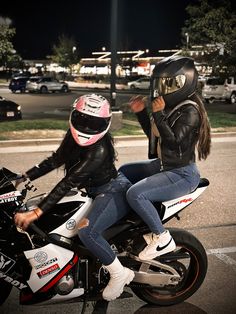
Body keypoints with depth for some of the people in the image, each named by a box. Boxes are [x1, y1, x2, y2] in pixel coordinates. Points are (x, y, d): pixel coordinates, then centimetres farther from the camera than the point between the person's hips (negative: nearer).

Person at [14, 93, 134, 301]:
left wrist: (36, 213, -36)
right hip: (97, 190, 10)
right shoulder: (74, 137, -4)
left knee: (87, 231, -31)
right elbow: (55, 160, 4)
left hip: (114, 191, -9)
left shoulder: (99, 149, -29)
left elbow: (69, 183, -34)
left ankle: (120, 274, -8)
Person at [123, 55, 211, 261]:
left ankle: (162, 238, -9)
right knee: (124, 171, 22)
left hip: (182, 174, -11)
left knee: (135, 194, -27)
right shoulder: (171, 107, 9)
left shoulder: (190, 111, -19)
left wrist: (159, 114, -27)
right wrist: (141, 112, 8)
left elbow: (174, 143, -27)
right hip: (163, 166, 11)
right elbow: (154, 135, 18)